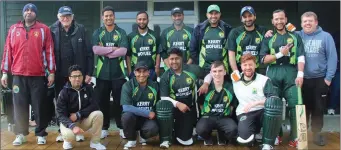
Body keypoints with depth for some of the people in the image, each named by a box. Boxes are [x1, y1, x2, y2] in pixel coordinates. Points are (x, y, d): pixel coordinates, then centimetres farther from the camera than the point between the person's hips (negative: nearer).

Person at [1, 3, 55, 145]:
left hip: (38, 75, -2)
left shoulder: (44, 29, 4)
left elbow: (49, 51, 2)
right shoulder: (13, 29, 10)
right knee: (19, 105, 5)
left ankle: (41, 134, 15)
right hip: (18, 75, 2)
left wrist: (51, 72, -2)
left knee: (39, 106, 3)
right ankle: (21, 134, 16)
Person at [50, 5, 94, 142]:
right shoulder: (52, 30, 1)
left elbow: (89, 52, -3)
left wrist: (89, 72, -6)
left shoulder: (81, 30, -2)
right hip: (60, 74, 1)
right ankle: (62, 131, 23)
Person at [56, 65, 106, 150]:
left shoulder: (88, 88, -5)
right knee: (69, 134, -36)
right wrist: (72, 126, -38)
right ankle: (67, 140, 6)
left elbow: (94, 105, -13)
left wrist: (78, 115, -24)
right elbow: (61, 115, -20)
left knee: (98, 114, -26)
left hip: (84, 120, 3)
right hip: (69, 121, -3)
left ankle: (95, 142, -7)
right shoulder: (64, 92, -14)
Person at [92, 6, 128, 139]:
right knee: (102, 101, 6)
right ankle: (104, 128, 17)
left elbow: (123, 50, -11)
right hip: (102, 72, 1)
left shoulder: (121, 32, 4)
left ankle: (121, 127, 15)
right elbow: (96, 49, -10)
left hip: (118, 72, -1)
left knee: (119, 101, 4)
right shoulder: (97, 32, 6)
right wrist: (114, 48, -11)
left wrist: (105, 51, -11)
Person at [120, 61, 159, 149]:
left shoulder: (154, 86, -2)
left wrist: (153, 114, -10)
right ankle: (131, 140, -5)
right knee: (127, 116, -34)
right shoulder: (128, 85, -11)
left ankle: (143, 136, 9)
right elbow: (126, 107, -21)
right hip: (133, 117, -1)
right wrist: (147, 113, -21)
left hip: (148, 119, 1)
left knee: (154, 129, -30)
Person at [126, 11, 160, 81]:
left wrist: (157, 70, -4)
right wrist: (129, 72, -4)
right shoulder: (131, 36, 3)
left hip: (151, 71, 1)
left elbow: (158, 54, 4)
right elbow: (128, 55, 3)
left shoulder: (154, 35, 5)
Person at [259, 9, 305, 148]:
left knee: (295, 105, -8)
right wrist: (281, 53, -7)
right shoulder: (268, 39, 13)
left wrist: (300, 74, -11)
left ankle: (294, 138, -1)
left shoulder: (295, 37, 13)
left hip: (291, 73, 0)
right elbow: (263, 59, 3)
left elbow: (301, 57, 3)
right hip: (273, 73, 0)